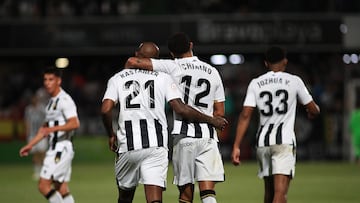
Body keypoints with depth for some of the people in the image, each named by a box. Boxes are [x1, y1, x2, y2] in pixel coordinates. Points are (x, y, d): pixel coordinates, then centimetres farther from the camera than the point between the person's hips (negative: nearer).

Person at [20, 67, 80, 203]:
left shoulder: (64, 100, -12)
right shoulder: (52, 101, 18)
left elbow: (75, 123, -26)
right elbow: (45, 129, 28)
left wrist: (53, 129, -36)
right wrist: (30, 145, 27)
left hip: (61, 149, -10)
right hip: (54, 149, 10)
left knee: (44, 185, -14)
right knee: (62, 190, 8)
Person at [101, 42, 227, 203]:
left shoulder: (118, 78, 10)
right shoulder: (162, 78, 7)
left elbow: (106, 109, -4)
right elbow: (181, 109, -3)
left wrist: (111, 134, 14)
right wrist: (211, 120, 9)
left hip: (127, 146, 1)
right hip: (156, 145, -1)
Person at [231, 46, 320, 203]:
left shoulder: (255, 84, 7)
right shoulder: (294, 81, 2)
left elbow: (245, 115, -2)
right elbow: (313, 110, 9)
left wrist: (236, 146, -3)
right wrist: (314, 110, 34)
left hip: (262, 142, 4)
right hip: (284, 142, -4)